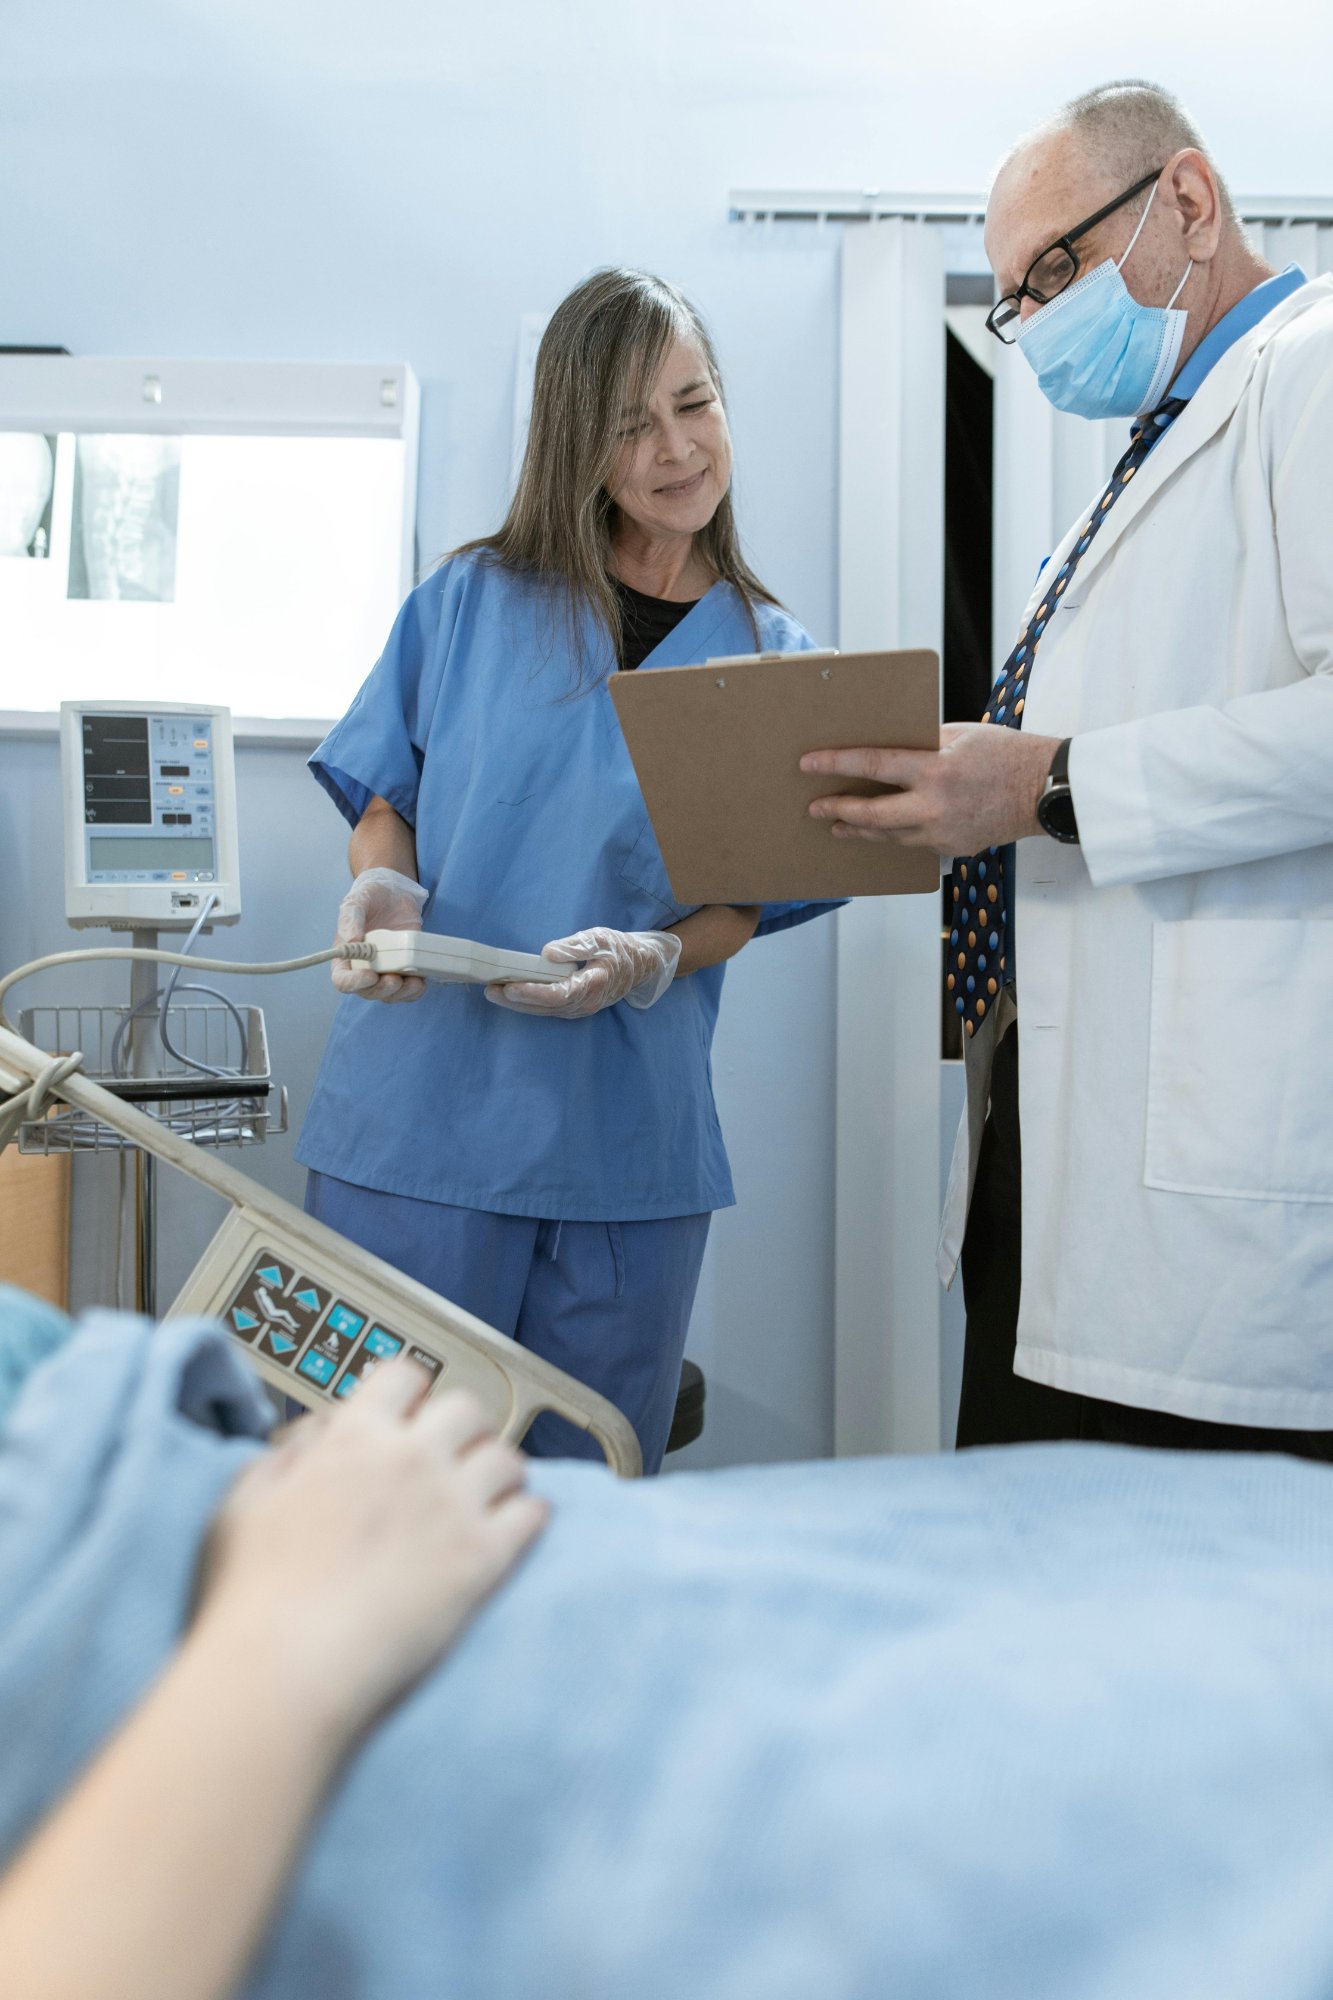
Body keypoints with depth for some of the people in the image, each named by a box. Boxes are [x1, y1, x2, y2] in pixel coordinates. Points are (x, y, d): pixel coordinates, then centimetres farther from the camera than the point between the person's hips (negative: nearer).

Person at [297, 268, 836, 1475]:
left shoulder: (775, 661, 7)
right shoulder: (473, 603, 6)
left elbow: (750, 899, 5)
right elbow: (385, 796, 10)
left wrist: (646, 961, -16)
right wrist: (385, 889, -13)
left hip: (630, 1141, 1)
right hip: (422, 1109, -1)